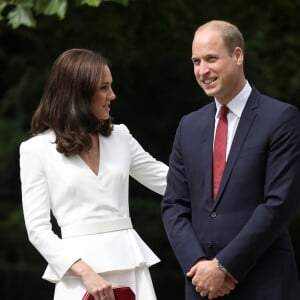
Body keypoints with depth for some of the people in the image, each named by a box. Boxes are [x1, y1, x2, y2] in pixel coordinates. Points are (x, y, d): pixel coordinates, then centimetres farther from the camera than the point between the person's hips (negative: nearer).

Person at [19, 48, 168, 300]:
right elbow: (38, 228, -5)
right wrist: (86, 272, -15)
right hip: (80, 271, -3)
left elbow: (171, 181, 16)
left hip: (130, 265, 4)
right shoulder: (37, 149, 0)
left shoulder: (119, 136, 12)